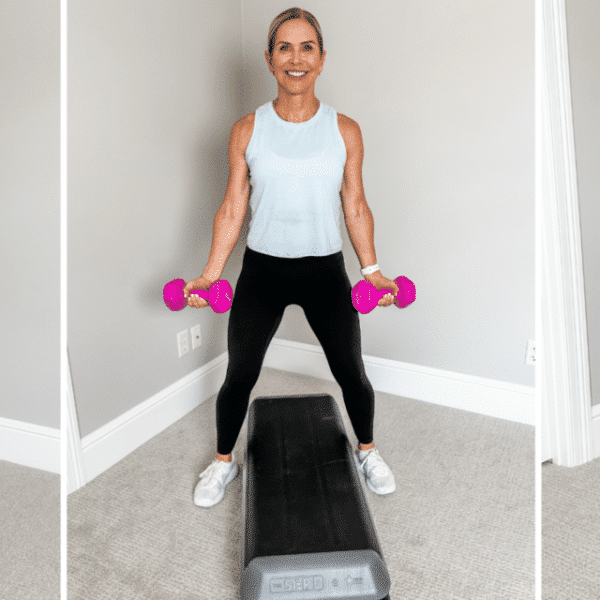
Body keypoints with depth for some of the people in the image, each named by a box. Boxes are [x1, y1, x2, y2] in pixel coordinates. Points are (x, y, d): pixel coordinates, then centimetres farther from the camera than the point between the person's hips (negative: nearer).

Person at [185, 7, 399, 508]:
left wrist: (372, 270, -4)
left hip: (325, 270, 0)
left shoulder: (345, 130, -2)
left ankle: (367, 452, 39)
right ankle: (224, 461, 35)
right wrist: (209, 275, -6)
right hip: (262, 269, 0)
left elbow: (356, 208, 3)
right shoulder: (247, 130, -2)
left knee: (351, 372, 10)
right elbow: (232, 210, 0)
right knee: (239, 375, 9)